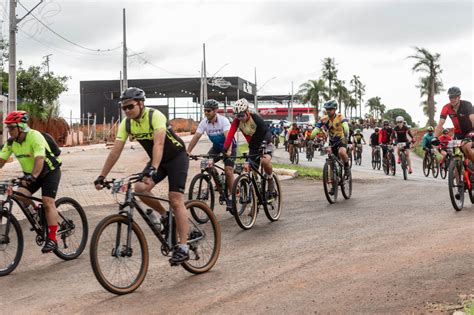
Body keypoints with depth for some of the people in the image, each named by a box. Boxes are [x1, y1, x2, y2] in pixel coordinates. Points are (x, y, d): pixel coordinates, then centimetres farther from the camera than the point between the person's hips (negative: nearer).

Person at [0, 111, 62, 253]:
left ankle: (52, 239, -14)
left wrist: (32, 177, -51)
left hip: (49, 171, -6)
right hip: (30, 173, 6)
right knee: (20, 194, -18)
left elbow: (40, 159, -38)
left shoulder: (35, 136, -27)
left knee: (48, 202, -16)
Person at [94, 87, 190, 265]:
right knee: (140, 188, -18)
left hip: (176, 157, -6)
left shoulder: (155, 116, -28)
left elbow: (158, 144, -42)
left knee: (176, 200, -16)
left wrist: (153, 169, -56)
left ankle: (183, 248, -14)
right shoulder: (126, 123, -9)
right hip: (158, 160, 6)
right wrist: (102, 177, -17)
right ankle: (165, 216, 7)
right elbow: (115, 151, -11)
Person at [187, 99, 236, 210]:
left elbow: (228, 136, -41)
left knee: (228, 171, -18)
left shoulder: (223, 120, -28)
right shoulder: (204, 122, -15)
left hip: (229, 146, -5)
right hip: (216, 146, 5)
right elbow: (196, 137, -20)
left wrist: (229, 151, -57)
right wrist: (188, 152, -32)